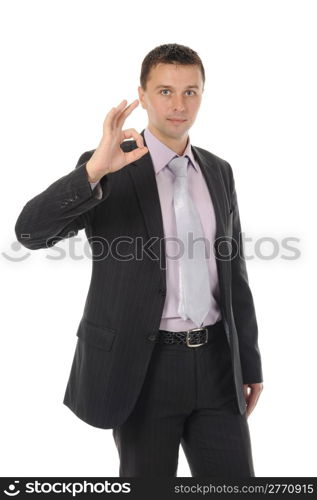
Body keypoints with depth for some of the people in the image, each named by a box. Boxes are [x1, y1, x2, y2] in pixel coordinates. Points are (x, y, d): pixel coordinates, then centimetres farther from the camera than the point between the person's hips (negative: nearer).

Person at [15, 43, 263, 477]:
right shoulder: (107, 172, -6)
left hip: (215, 362, 4)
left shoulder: (219, 172, 9)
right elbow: (32, 232, -20)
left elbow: (234, 272, 12)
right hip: (143, 365, -4)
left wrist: (250, 364, 12)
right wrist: (96, 168, -34)